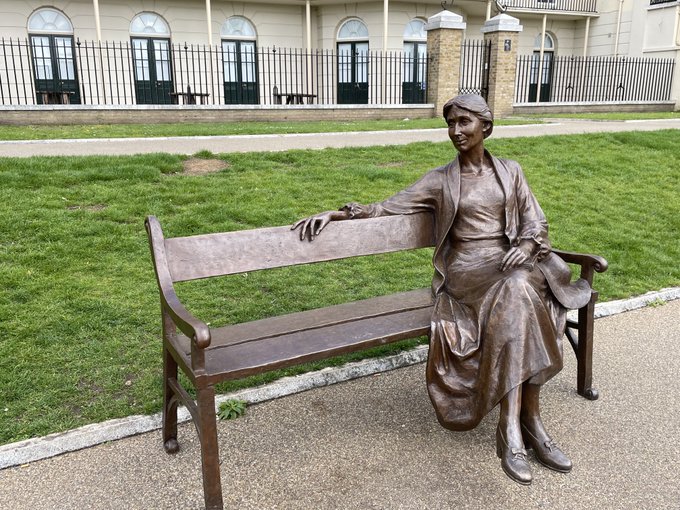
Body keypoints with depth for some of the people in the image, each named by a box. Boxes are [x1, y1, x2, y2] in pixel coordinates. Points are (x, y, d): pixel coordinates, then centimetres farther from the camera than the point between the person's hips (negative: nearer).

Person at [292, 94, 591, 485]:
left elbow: (536, 221, 12)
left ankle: (513, 428, -30)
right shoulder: (440, 180, 8)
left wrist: (527, 245, -12)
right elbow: (387, 208, 4)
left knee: (520, 292, -34)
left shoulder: (510, 171, 15)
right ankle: (530, 421, -29)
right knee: (518, 294, -34)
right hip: (466, 270, -2)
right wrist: (337, 213, -9)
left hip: (510, 263, 2)